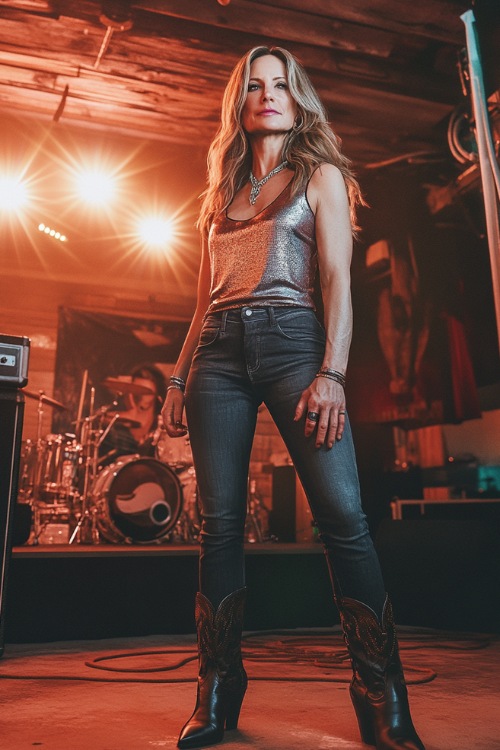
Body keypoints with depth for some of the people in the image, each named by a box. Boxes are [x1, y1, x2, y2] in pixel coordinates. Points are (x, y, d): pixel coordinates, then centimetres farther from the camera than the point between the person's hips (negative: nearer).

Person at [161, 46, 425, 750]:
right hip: (216, 349, 4)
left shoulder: (320, 175, 15)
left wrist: (333, 373, -13)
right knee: (221, 522, -1)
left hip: (289, 338, -3)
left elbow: (338, 279, 2)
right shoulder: (224, 191, 26)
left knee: (343, 513, -15)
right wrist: (179, 377, 14)